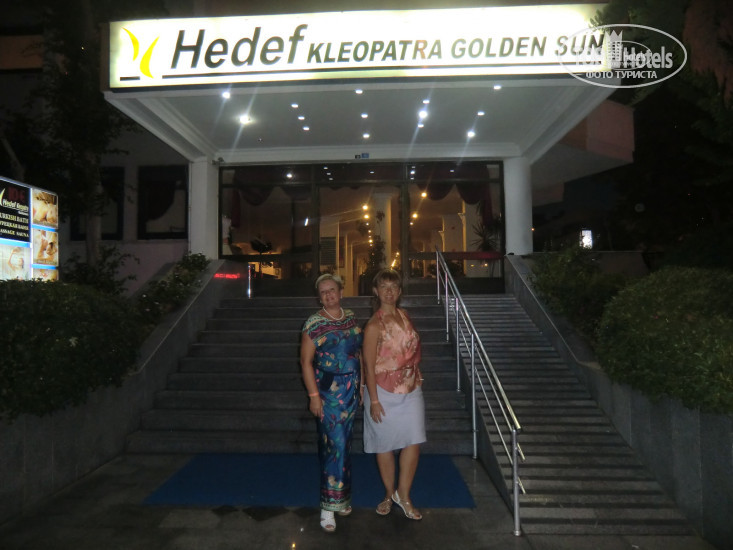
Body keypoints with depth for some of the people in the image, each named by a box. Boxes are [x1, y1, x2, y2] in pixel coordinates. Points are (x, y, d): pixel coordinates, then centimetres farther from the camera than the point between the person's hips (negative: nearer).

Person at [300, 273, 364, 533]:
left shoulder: (351, 317, 7)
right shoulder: (314, 323, -10)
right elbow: (306, 361, -10)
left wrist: (362, 384, 12)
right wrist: (313, 395, -15)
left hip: (351, 390, 5)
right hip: (328, 391, -5)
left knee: (344, 443, 14)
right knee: (335, 444, -4)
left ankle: (340, 496, 31)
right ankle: (329, 505, 10)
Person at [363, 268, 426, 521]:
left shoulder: (405, 316, 5)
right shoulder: (374, 325, -14)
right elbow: (369, 365, -14)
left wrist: (417, 379, 15)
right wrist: (374, 400, -14)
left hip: (411, 390, 5)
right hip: (385, 392, -5)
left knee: (414, 441, 1)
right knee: (385, 445, 10)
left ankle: (403, 494, 19)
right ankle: (390, 494, 30)